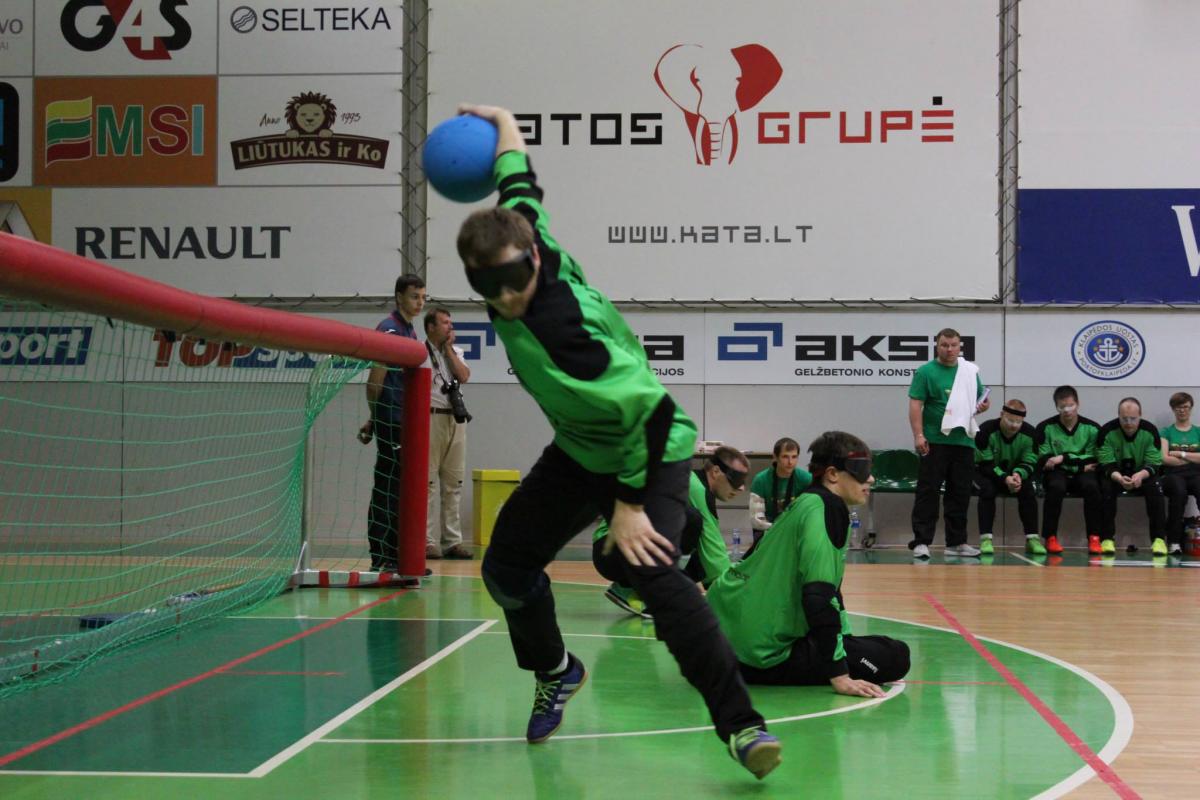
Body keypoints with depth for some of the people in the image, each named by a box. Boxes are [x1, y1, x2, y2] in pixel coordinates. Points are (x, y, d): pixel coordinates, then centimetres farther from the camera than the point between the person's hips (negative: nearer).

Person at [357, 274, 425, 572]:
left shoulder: (410, 331, 17)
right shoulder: (389, 329, -11)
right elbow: (376, 379, -13)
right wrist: (374, 418, -5)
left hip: (404, 423, 9)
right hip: (390, 423, -9)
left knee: (399, 492, 11)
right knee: (386, 491, -6)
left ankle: (395, 556, 17)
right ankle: (381, 558, -3)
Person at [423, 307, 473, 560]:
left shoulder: (456, 352, 17)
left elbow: (464, 376, -1)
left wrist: (448, 348, 2)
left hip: (456, 420, 7)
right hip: (431, 418, -7)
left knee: (453, 484, 8)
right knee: (427, 484, -6)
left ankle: (452, 541, 13)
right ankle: (427, 542, -4)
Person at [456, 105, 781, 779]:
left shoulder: (561, 329, -37)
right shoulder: (522, 234, -16)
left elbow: (651, 407, -35)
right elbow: (519, 182, 4)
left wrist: (629, 505, -28)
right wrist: (499, 120, 21)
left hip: (649, 450, -9)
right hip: (581, 452, 9)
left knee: (652, 570, -29)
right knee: (507, 563, 10)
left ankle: (740, 724, -27)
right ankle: (555, 672, 36)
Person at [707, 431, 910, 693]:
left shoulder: (806, 504, 15)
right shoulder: (825, 508, -14)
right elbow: (818, 595, -24)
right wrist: (840, 675, -25)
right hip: (767, 653, -10)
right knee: (895, 657, -10)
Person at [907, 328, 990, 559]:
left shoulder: (971, 371, 12)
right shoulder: (925, 372, -2)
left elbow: (980, 398, 21)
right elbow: (915, 405, -7)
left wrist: (984, 405, -3)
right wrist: (918, 435, -17)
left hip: (964, 442, 5)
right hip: (935, 442, -5)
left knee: (960, 494, 8)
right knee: (928, 492, -5)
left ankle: (956, 542, 16)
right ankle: (921, 541, -2)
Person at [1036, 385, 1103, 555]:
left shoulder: (1092, 428, 2)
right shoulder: (1045, 428, -2)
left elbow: (1092, 460, -1)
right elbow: (1042, 462, -6)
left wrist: (1064, 458, -15)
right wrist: (1080, 463, -10)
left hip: (1082, 474, 1)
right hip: (1057, 473, -1)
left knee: (1091, 486, -33)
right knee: (1056, 487, -35)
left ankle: (1094, 538, -27)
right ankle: (1050, 538, -27)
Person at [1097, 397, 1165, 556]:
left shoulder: (1150, 431, -12)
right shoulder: (1107, 431, -15)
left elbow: (1154, 464, -13)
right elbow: (1106, 464, -17)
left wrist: (1141, 475, -36)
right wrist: (1119, 478, -39)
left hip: (1142, 475, 1)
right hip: (1115, 475, -1)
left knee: (1155, 487, -30)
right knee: (1106, 488, -32)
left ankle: (1158, 539, -25)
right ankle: (1107, 539, -28)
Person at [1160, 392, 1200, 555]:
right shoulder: (1167, 432, 17)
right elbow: (1165, 458, 1)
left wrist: (1180, 454, 1)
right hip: (1173, 474, -1)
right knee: (1179, 491, -38)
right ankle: (1174, 542, -36)